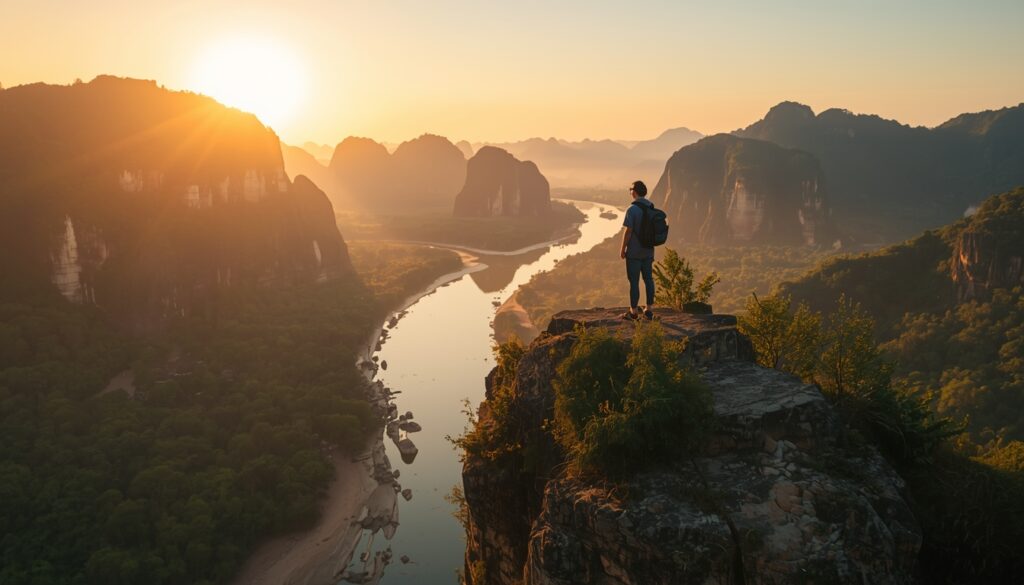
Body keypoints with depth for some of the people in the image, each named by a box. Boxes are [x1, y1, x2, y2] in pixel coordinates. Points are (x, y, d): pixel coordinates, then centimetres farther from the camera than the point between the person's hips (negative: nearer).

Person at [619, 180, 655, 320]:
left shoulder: (632, 210, -17)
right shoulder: (652, 208, 4)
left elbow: (628, 231, -16)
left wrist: (622, 249, -6)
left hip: (634, 252, -6)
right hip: (648, 251, 6)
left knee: (634, 281, 1)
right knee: (648, 279, 11)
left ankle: (633, 312, 7)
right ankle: (649, 310, 17)